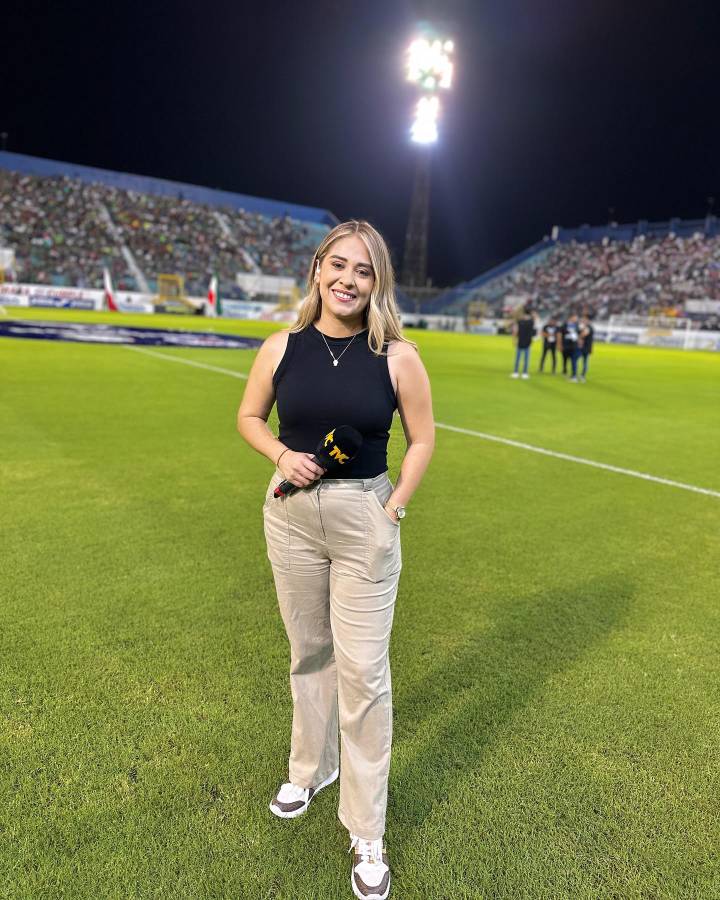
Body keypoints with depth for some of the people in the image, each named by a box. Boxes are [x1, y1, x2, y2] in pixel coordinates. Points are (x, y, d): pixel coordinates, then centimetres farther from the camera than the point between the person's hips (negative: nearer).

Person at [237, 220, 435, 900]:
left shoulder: (397, 356, -8)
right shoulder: (282, 348, -2)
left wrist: (395, 507, -7)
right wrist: (282, 455, -8)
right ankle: (310, 769, 46)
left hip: (364, 518, -2)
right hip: (291, 514, 3)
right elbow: (249, 417, 11)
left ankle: (366, 833, 25)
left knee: (362, 670, 3)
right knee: (308, 651, 20)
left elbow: (422, 438, 1)